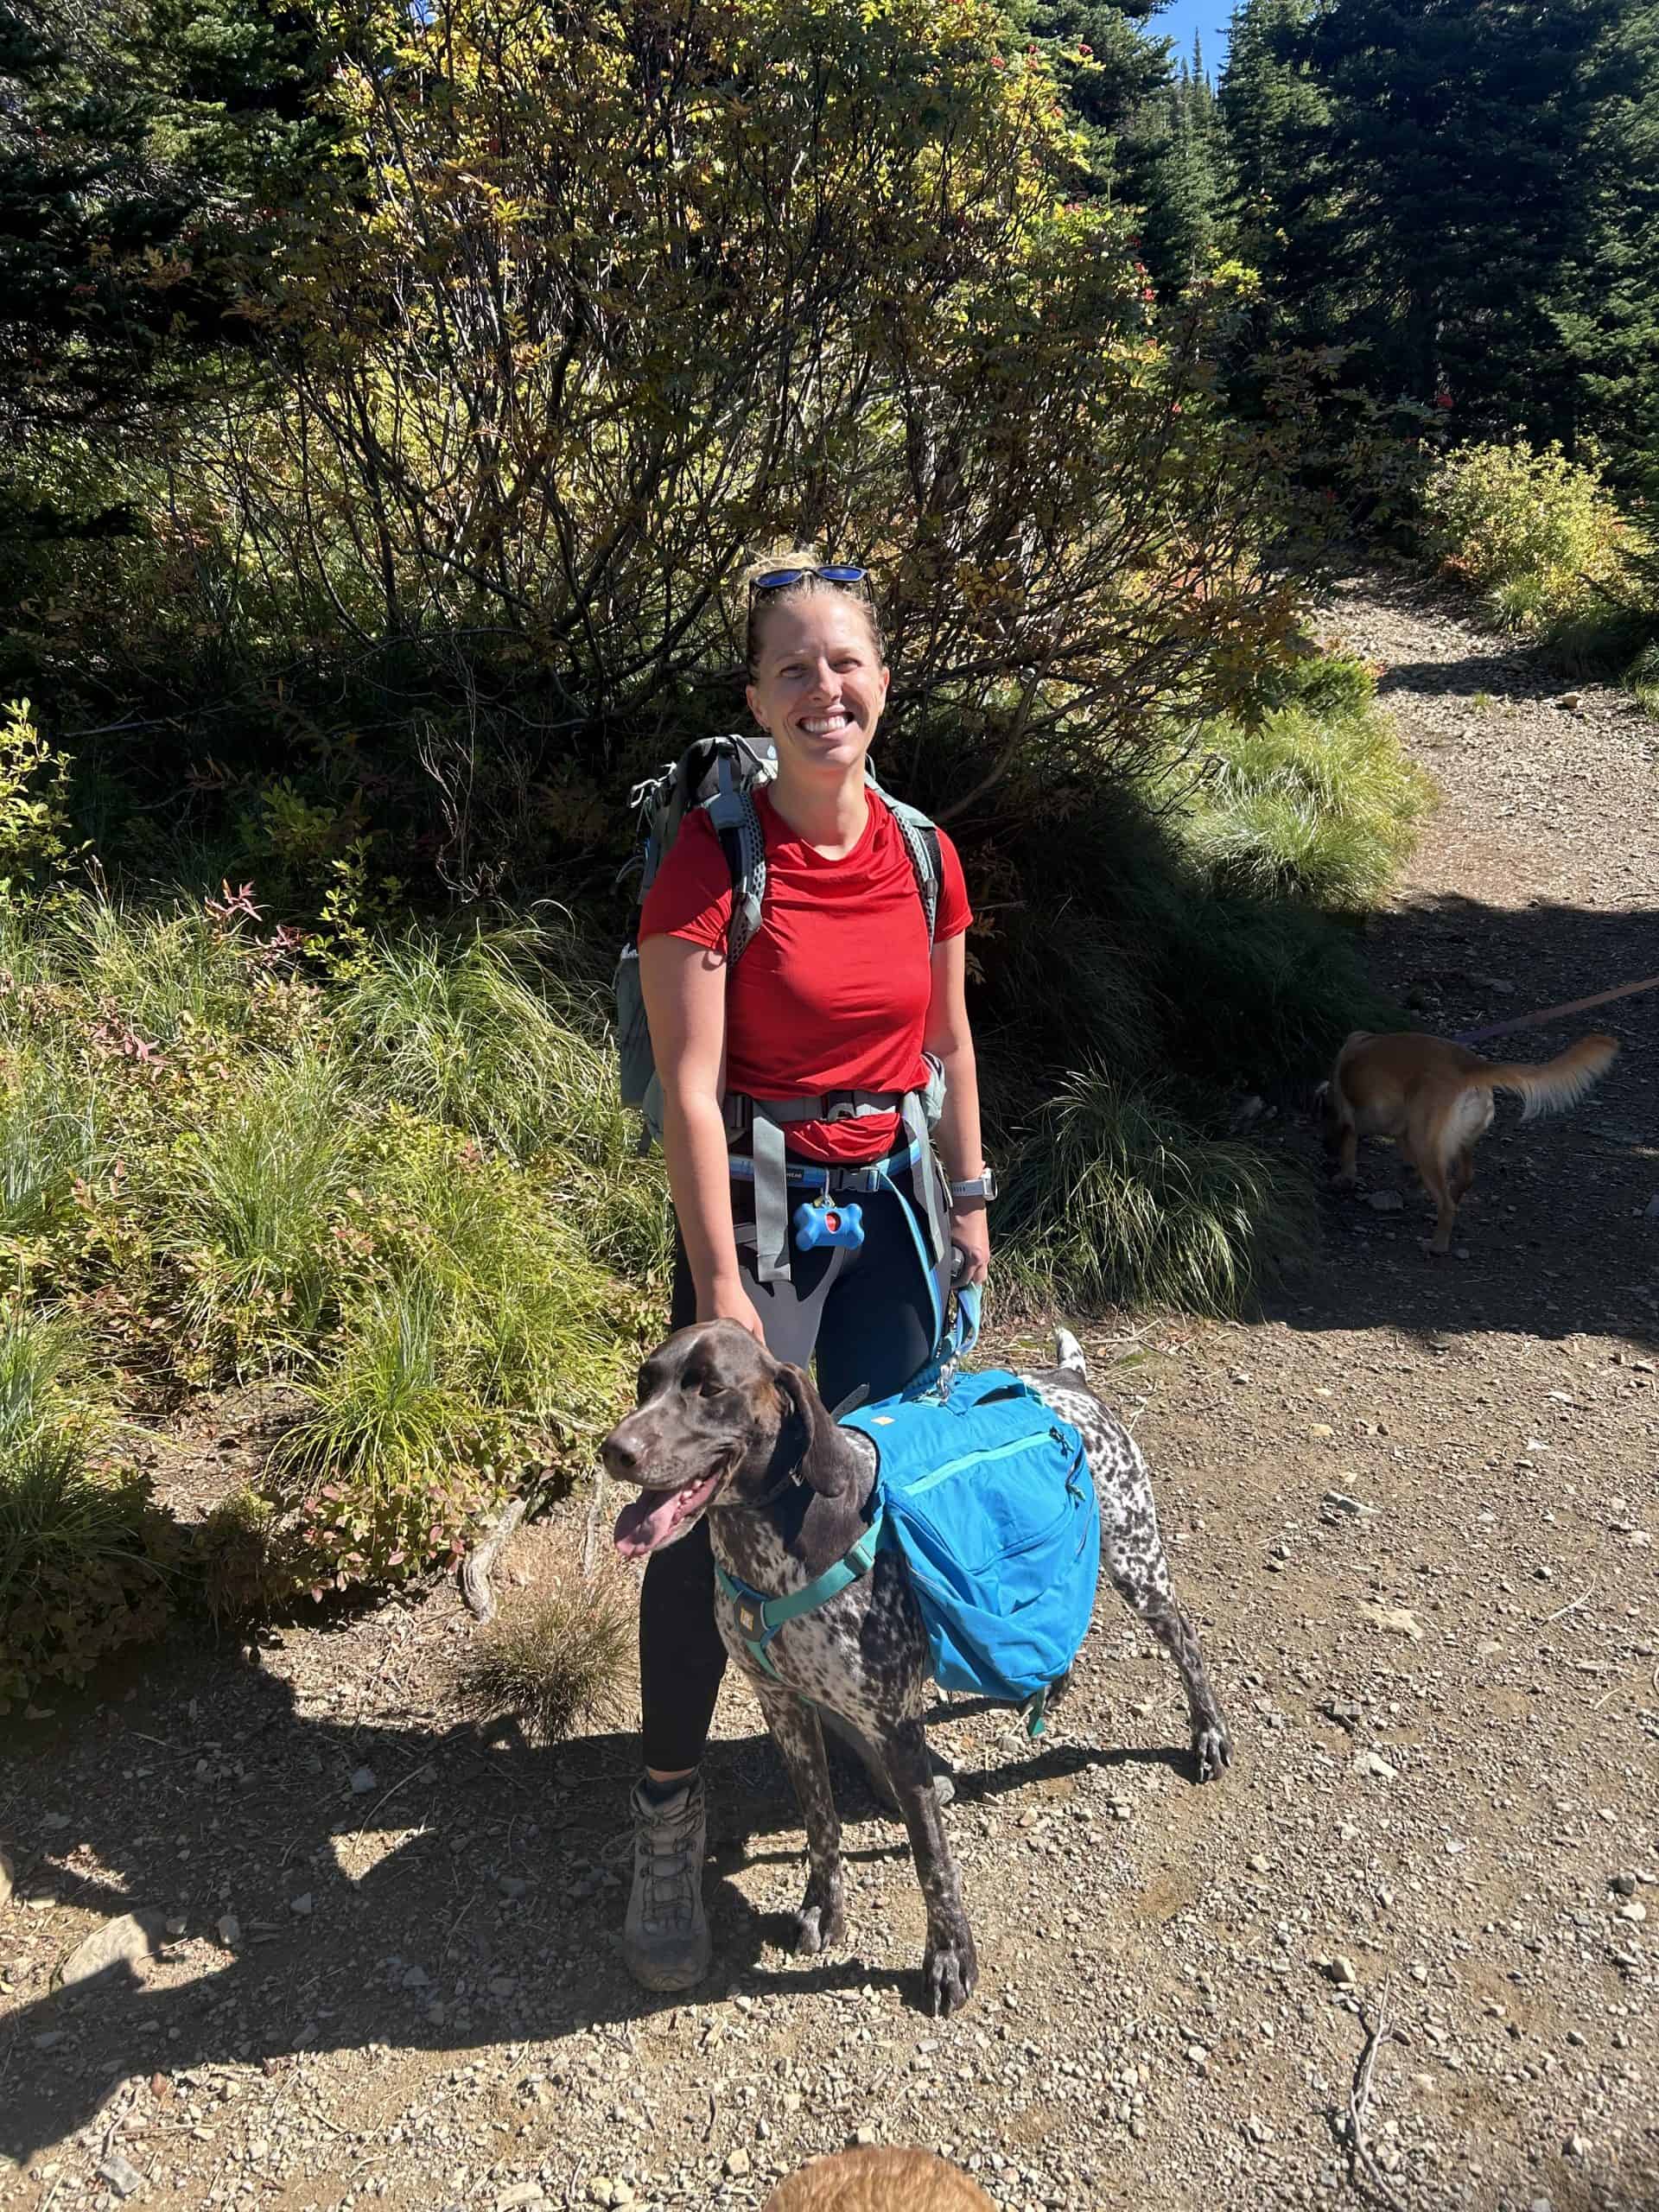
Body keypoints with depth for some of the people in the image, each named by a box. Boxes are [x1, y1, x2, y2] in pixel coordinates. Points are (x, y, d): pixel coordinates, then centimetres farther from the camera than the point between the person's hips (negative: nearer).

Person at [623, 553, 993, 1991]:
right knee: (715, 1501, -2)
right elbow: (691, 1088, -17)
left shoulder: (923, 854, 1)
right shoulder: (712, 857, -15)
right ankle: (671, 1807, 17)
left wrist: (967, 1197, 13)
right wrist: (721, 1288, -19)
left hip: (894, 1197, 5)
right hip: (755, 1205, -5)